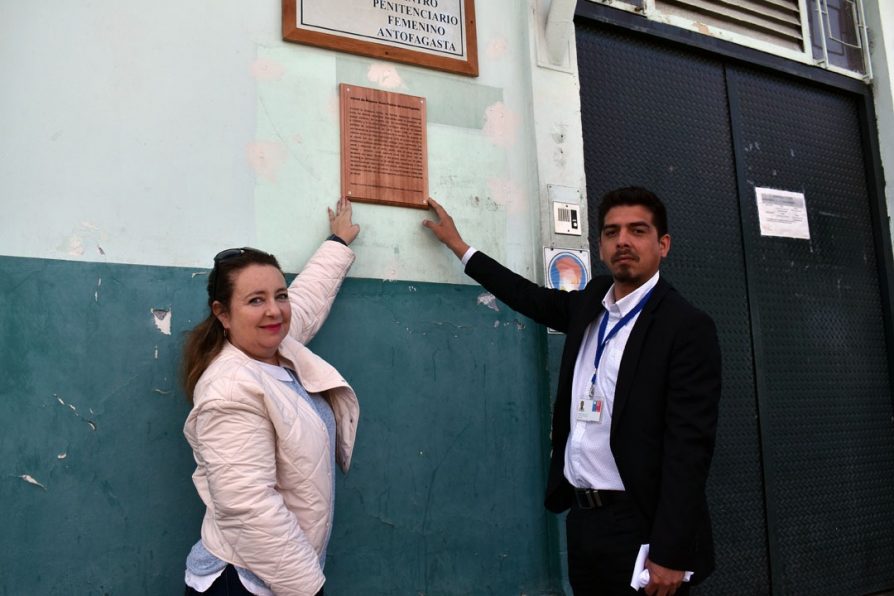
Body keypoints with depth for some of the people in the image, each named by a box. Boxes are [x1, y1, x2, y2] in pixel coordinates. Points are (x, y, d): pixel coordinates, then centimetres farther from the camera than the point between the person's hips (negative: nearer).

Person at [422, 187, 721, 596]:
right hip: (581, 516, 6)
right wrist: (457, 245, 27)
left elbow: (688, 446, -16)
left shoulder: (688, 327, -12)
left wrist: (669, 555, -19)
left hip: (640, 526, -6)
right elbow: (533, 299, 23)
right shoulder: (591, 304, 7)